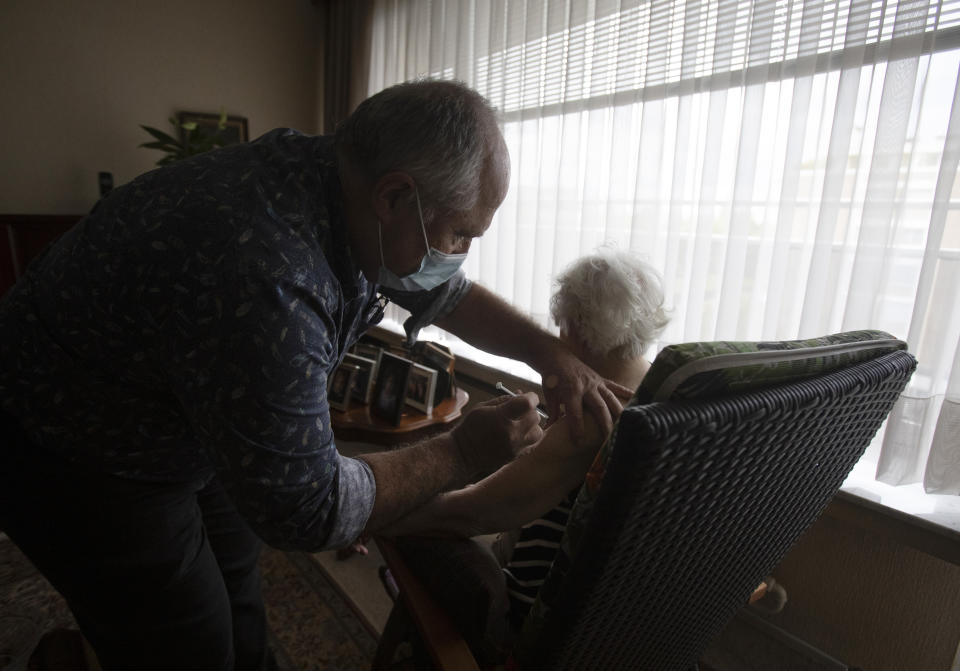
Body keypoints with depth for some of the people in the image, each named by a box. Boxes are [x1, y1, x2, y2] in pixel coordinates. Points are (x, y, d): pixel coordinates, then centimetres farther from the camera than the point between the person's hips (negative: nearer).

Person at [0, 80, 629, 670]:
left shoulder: (344, 191, -13)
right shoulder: (264, 277, -41)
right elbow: (305, 511, -31)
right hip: (76, 465, -7)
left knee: (239, 618, 20)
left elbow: (447, 293, 3)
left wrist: (552, 353, -7)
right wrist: (461, 455, -21)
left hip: (183, 431, 7)